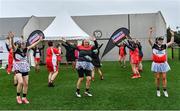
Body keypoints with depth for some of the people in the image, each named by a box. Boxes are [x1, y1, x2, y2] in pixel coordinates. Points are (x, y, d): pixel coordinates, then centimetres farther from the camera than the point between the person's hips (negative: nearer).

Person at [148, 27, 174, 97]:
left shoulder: (164, 46, 5)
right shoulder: (154, 45, -3)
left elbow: (171, 42, 11)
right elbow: (149, 40, -17)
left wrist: (172, 35, 4)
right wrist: (150, 32, -25)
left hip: (163, 64, 2)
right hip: (156, 64, -2)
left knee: (164, 77, 3)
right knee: (157, 78, 6)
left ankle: (165, 90, 13)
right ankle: (158, 90, 19)